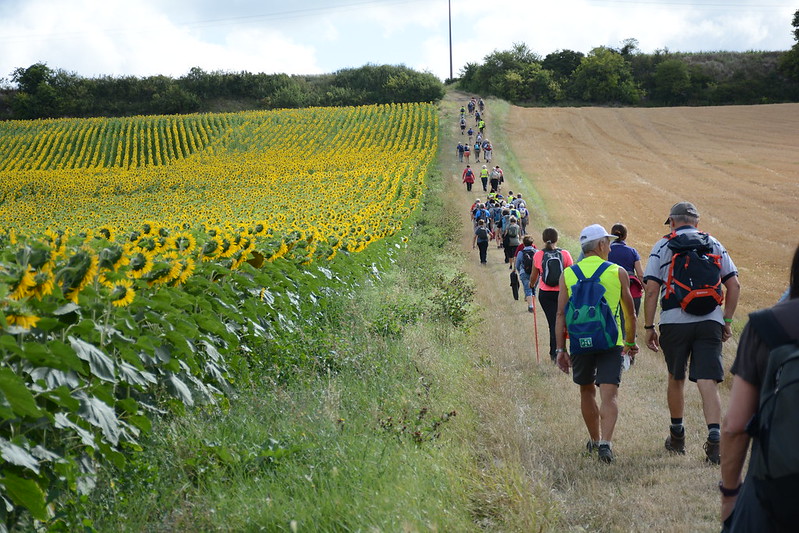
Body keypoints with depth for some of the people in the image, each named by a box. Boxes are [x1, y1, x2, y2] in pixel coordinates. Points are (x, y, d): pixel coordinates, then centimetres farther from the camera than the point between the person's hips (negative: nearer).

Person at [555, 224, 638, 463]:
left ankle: (595, 439, 32)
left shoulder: (568, 274, 5)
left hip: (580, 343, 2)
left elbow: (561, 315, 1)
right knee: (608, 395, -6)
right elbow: (629, 312, 8)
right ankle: (605, 442, -23)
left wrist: (561, 349, 4)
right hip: (611, 343, -2)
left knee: (587, 391, 20)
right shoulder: (618, 273, 1)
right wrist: (630, 341, 21)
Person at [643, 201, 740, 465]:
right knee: (708, 383, -4)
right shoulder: (714, 245, 12)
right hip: (710, 321, 1)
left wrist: (649, 327, 1)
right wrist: (727, 320, 14)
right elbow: (734, 285, 8)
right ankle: (714, 439, -19)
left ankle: (677, 437, 29)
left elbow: (651, 289, -4)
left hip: (675, 322, -1)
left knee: (676, 379, 16)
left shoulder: (663, 246, 4)